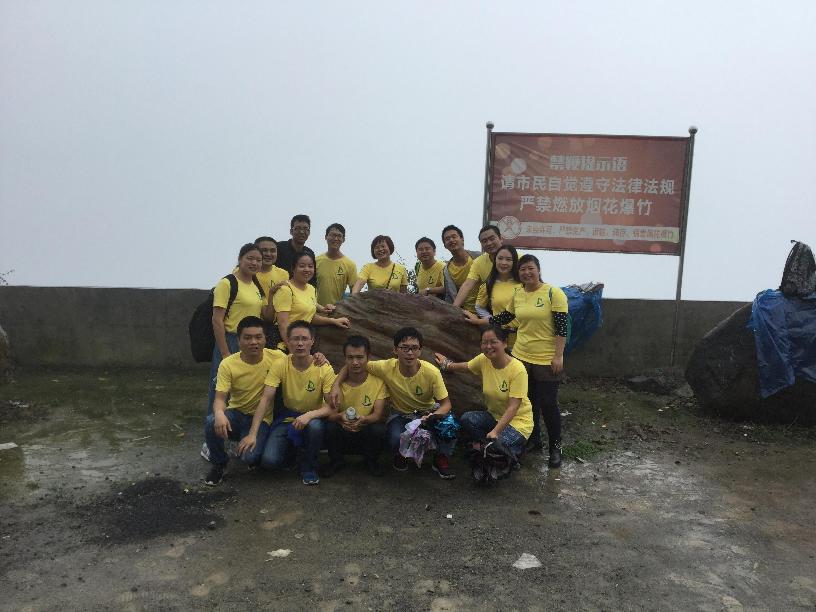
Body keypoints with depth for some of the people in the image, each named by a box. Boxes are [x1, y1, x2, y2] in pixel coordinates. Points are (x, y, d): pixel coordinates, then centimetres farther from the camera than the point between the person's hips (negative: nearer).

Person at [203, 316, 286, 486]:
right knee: (212, 422, -31)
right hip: (236, 414, 1)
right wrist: (219, 413, -42)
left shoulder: (277, 358, -13)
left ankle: (253, 456, 16)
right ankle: (219, 464, 0)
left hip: (261, 419, -1)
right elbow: (220, 397, -17)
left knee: (250, 457, -26)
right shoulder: (228, 364, -13)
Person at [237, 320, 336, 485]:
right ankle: (292, 449, 18)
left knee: (314, 426, -37)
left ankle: (309, 467, -6)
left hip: (314, 417, -1)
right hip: (287, 417, 2)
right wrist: (252, 434, -25)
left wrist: (310, 415, -38)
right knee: (269, 461, -19)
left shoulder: (324, 369, -17)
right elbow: (266, 399, -17)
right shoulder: (280, 365, -13)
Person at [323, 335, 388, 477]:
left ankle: (371, 461, 3)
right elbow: (330, 413, -13)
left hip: (367, 434, 0)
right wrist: (340, 417, -38)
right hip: (343, 436, 1)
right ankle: (337, 461, 3)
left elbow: (379, 414, -17)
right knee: (330, 427, -29)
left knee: (379, 430, -31)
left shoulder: (378, 381, -11)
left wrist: (364, 419, -40)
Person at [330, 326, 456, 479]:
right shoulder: (386, 368, -23)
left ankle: (441, 459, 0)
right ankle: (400, 455, 7)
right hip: (401, 414, 0)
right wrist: (336, 385, -27)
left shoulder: (432, 372, -26)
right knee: (396, 438, -33)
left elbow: (446, 403, -20)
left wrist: (433, 417, -42)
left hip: (428, 412, 0)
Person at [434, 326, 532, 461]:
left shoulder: (517, 370, -25)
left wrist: (495, 432, -35)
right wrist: (447, 365, 27)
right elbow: (466, 366, 16)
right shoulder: (483, 360, -9)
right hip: (494, 415, 5)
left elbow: (513, 407, -27)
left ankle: (516, 448, 5)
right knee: (466, 419, -20)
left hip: (518, 420, -5)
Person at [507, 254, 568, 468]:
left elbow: (562, 327, -13)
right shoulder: (516, 295, 4)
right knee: (528, 402, 16)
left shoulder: (554, 293, -12)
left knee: (548, 404, 1)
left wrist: (558, 356, -16)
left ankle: (555, 447, 19)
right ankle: (533, 440, 34)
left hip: (546, 360, -5)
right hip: (521, 357, 5)